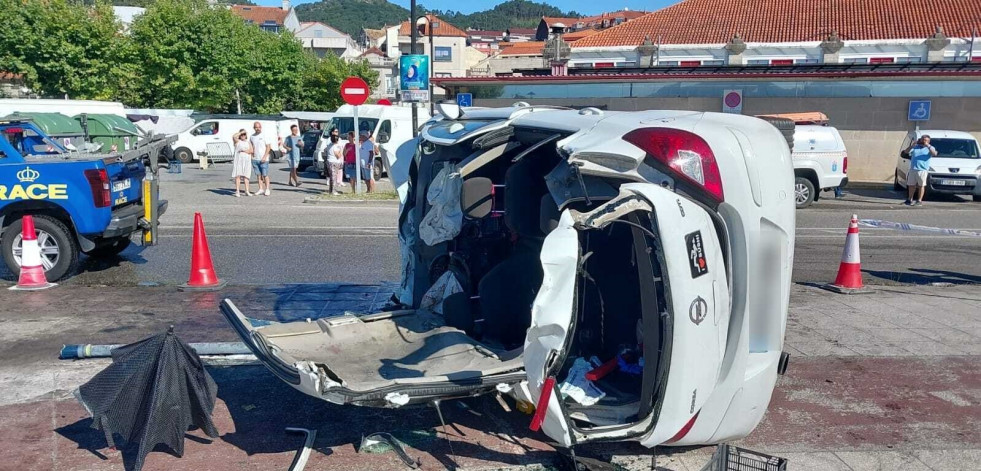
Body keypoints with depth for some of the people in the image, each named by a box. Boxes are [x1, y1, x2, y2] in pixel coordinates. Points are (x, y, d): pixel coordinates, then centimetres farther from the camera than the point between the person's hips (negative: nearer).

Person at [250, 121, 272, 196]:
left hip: (263, 159, -4)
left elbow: (268, 147, -4)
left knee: (265, 175, -5)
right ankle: (261, 189, 10)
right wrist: (251, 155, 5)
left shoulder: (264, 135, -2)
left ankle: (267, 189, 1)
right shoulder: (251, 137, 12)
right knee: (258, 175, 6)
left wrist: (265, 157, -12)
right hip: (255, 159, 4)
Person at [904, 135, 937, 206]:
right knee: (911, 185, 8)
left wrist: (928, 146, -16)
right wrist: (912, 145, -5)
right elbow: (906, 151, 8)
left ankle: (919, 200, 3)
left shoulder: (930, 148, 7)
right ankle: (909, 199, 19)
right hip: (913, 169, 3)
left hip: (923, 170, -3)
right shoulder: (915, 147, 15)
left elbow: (934, 154, -12)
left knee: (921, 185, -2)